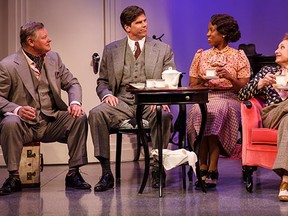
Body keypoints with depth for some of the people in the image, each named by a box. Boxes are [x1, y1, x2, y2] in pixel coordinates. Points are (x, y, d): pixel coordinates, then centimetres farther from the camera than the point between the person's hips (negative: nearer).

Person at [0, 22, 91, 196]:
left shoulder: (53, 58, 10)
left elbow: (72, 83, 13)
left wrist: (75, 103, -10)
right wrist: (17, 109, -27)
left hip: (51, 122, 4)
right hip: (24, 123, -4)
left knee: (79, 118, -21)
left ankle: (73, 173, -13)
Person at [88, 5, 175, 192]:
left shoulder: (163, 49, 12)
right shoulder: (111, 50, 15)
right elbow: (102, 82, 16)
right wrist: (107, 94, -8)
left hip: (151, 103, -1)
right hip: (122, 101, 1)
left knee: (164, 115, -36)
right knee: (96, 114, -29)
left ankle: (157, 169, -21)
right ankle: (106, 172, -24)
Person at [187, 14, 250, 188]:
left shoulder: (238, 56, 9)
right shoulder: (201, 55, 19)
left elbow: (244, 88, 2)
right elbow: (192, 86, 15)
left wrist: (229, 77, -16)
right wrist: (202, 81, -7)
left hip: (229, 99, -2)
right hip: (203, 98, 3)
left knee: (214, 112, -37)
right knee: (198, 113, -34)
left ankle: (212, 169, -36)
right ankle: (203, 168, -33)